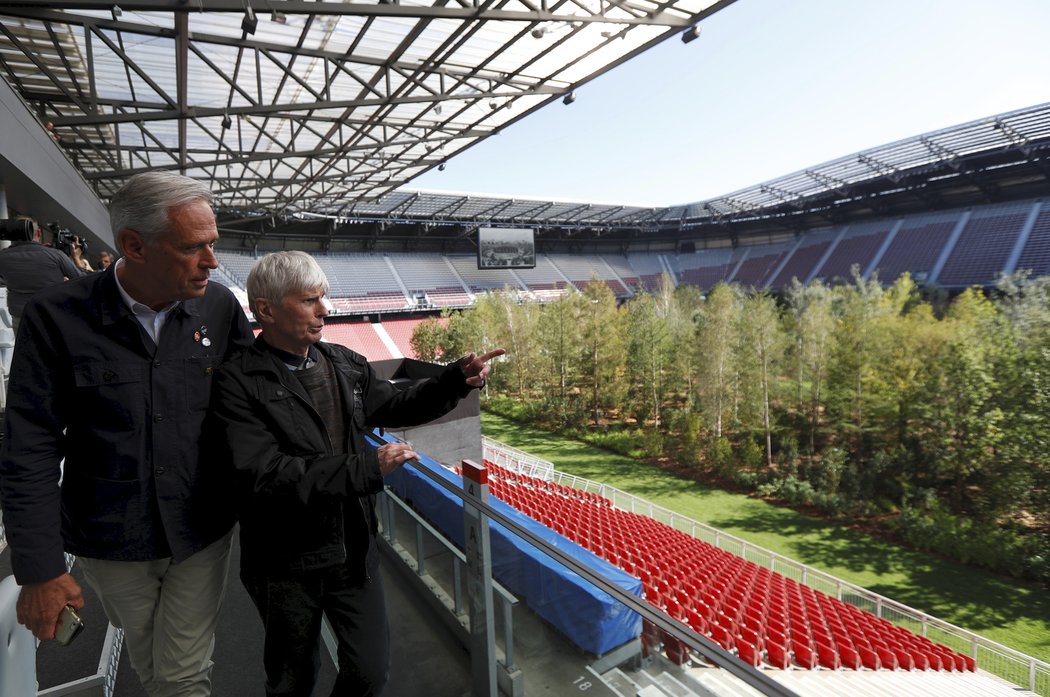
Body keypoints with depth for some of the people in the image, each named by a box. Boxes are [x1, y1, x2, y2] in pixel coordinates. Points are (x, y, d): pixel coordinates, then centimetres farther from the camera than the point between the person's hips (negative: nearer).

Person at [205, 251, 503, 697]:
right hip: (286, 565, -3)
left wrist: (456, 379, -4)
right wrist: (366, 469, -30)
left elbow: (394, 407, 10)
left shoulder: (345, 364, -2)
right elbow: (265, 476, -26)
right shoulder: (238, 383, -18)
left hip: (355, 552, 4)